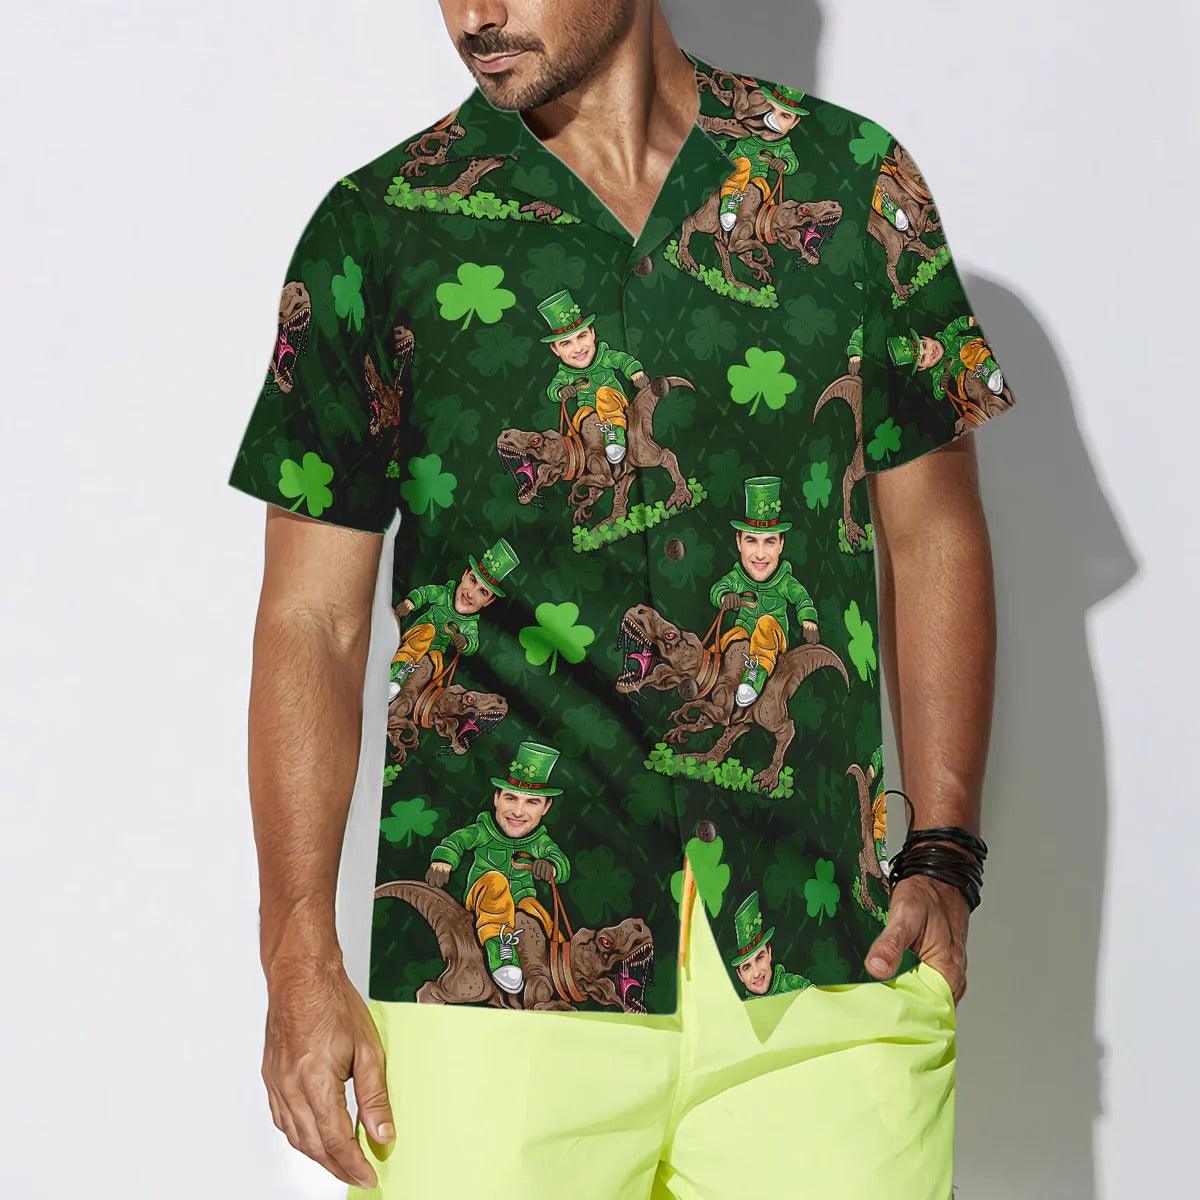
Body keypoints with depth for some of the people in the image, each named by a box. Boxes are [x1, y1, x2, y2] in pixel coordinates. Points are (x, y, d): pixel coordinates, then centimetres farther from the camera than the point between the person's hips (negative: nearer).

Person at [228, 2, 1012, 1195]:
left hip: (827, 962, 1)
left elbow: (931, 534, 12)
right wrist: (299, 961, -5)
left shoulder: (854, 181, 6)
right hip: (491, 971, -1)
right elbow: (312, 620, 2)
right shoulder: (380, 228, 3)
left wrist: (944, 857, 3)